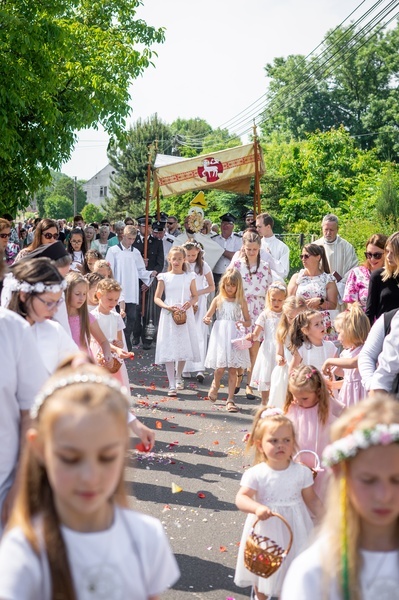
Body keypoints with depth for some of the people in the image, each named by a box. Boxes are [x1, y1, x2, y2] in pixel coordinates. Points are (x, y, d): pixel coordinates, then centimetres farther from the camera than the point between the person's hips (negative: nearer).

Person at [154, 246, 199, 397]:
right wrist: (167, 307, -15)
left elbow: (195, 296, 11)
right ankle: (172, 385, -1)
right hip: (169, 315, -2)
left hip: (185, 315, 2)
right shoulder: (164, 277, 2)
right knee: (169, 350, -5)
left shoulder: (189, 277, 6)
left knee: (184, 348, 7)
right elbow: (157, 297, 2)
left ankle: (178, 378, 32)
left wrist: (190, 302, -12)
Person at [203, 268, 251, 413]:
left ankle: (230, 400, 8)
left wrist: (242, 323, -14)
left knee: (233, 369, 0)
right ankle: (215, 384, 28)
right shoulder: (218, 300, 6)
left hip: (235, 337, 0)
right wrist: (206, 320, -17)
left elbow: (248, 321, 8)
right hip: (220, 336, 0)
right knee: (220, 367, -6)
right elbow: (208, 316, 6)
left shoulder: (241, 301, 5)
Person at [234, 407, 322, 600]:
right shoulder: (255, 474, -17)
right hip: (266, 528, -1)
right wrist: (257, 508, -41)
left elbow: (311, 499, -1)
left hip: (293, 528, 1)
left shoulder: (302, 472, -9)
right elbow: (241, 498, -23)